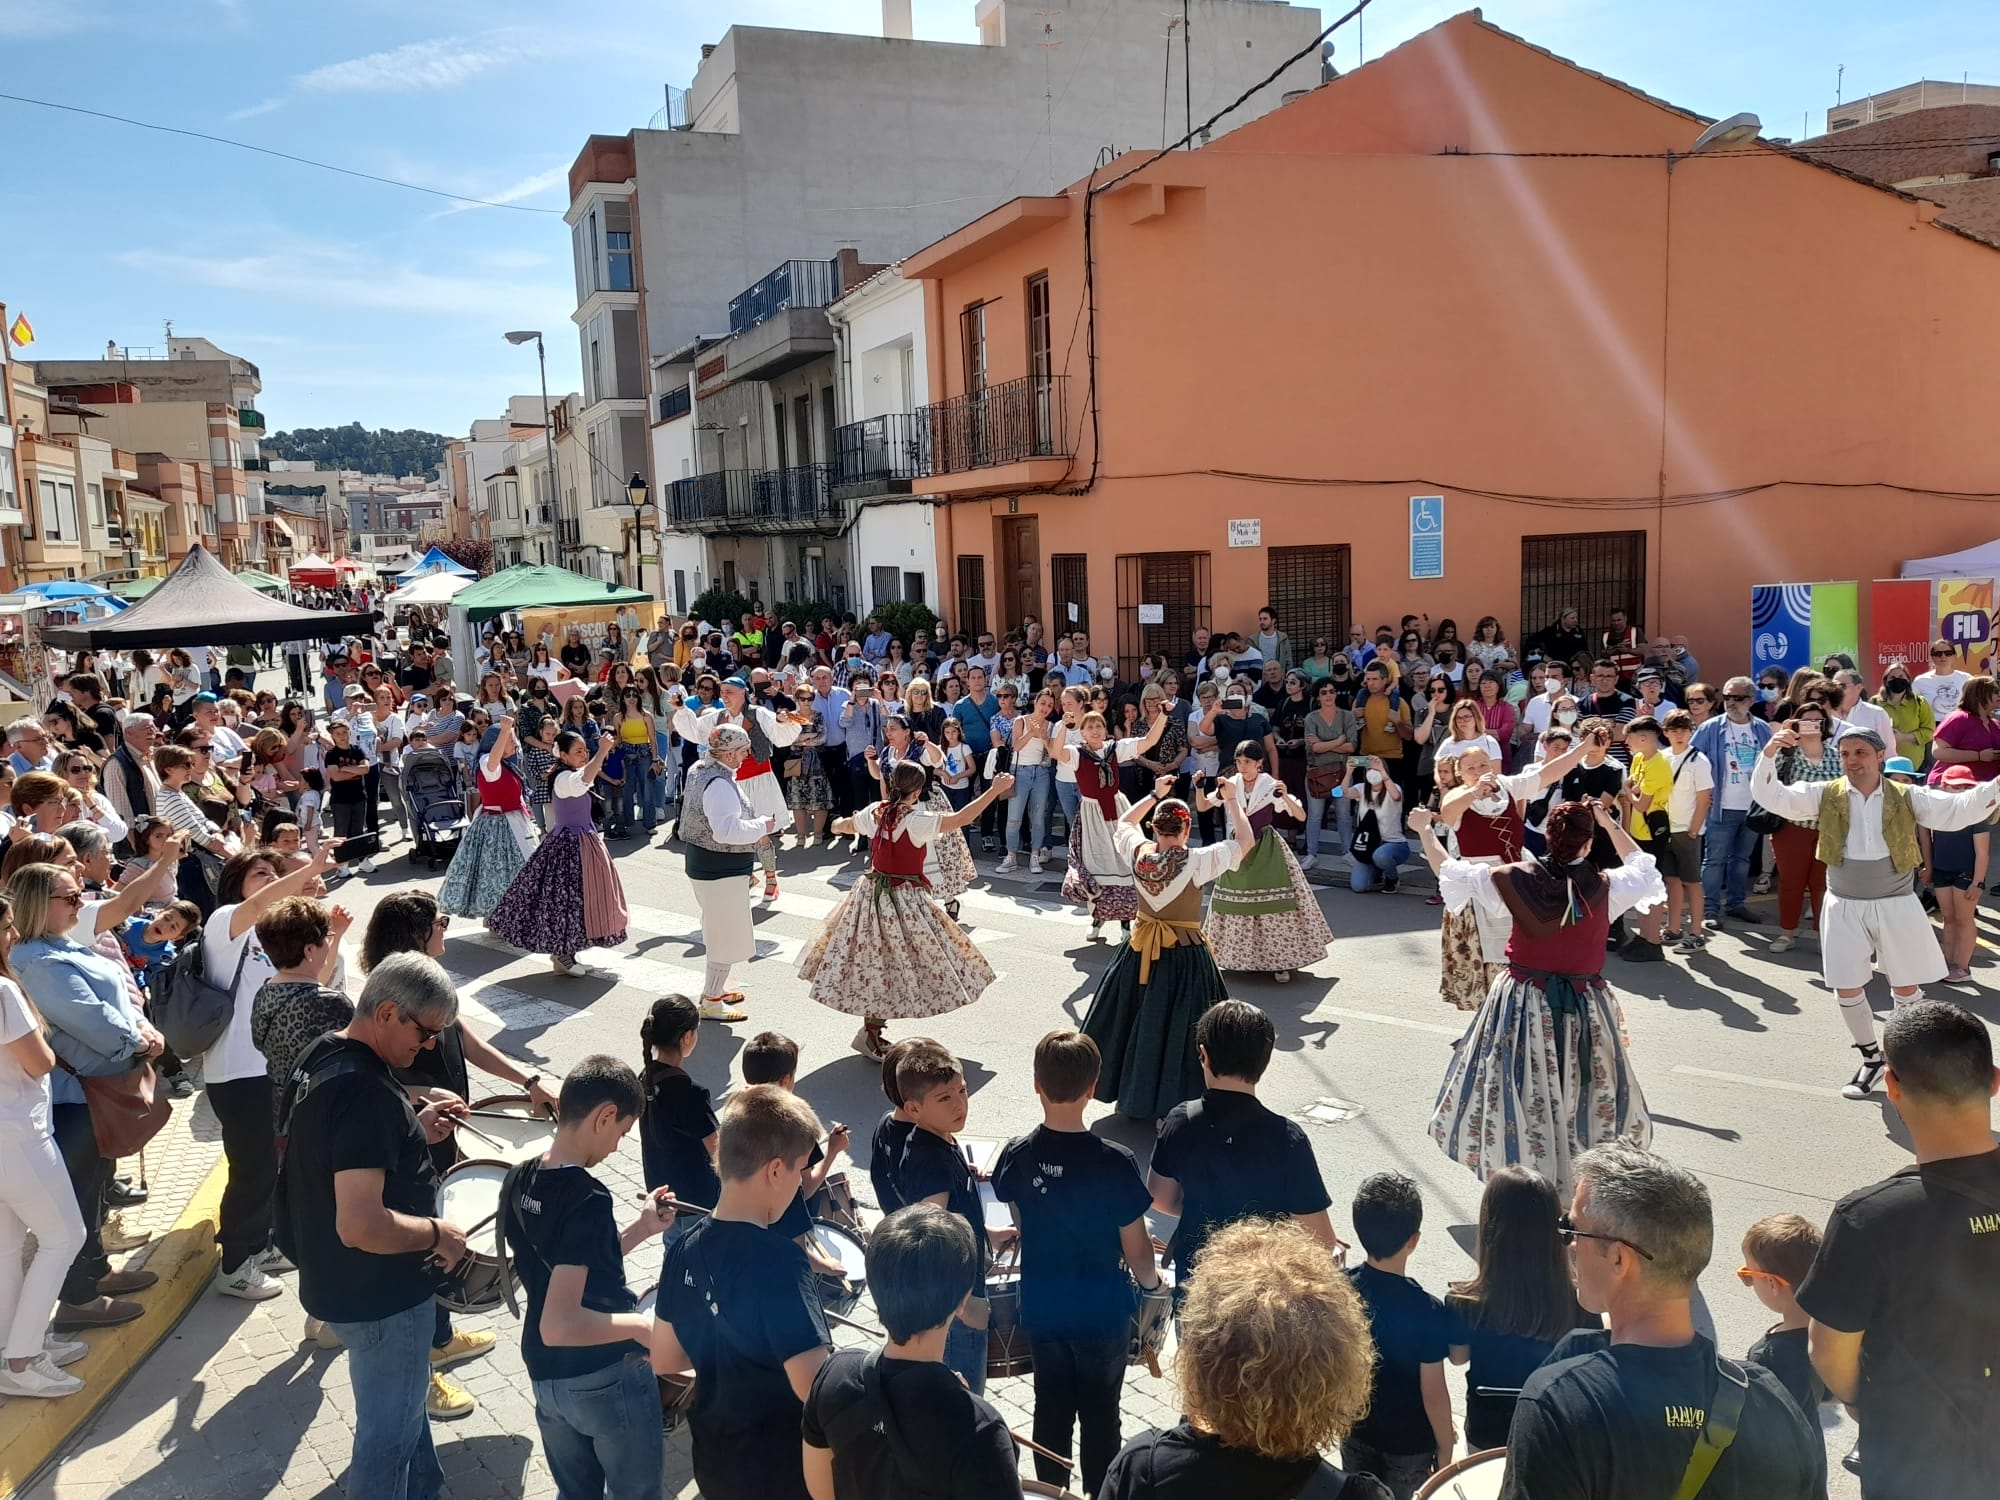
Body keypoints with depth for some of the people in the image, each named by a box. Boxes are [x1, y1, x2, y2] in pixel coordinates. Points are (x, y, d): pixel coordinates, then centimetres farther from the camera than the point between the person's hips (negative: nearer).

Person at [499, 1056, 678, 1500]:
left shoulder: (518, 1182, -1)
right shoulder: (587, 1197, -27)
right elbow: (559, 1325, -32)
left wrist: (641, 1229, 9)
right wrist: (641, 1324, -21)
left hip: (546, 1376, 8)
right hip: (608, 1378, -7)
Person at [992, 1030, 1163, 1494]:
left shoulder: (1017, 1155, -14)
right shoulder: (1114, 1163, -26)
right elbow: (1136, 1251, -17)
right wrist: (1154, 1286, 3)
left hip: (1040, 1306, 4)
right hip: (1102, 1312, -3)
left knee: (1052, 1408, 21)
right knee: (1099, 1414, 16)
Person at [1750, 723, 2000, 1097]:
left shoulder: (1908, 797, -5)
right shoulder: (1825, 795, -4)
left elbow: (1959, 810, -12)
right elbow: (1771, 797, -10)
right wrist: (1769, 754, -26)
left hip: (1897, 905, -1)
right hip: (1845, 907, 1)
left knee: (1905, 988, 9)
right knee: (1847, 989, 6)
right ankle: (1871, 1059, 27)